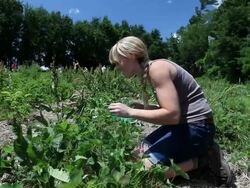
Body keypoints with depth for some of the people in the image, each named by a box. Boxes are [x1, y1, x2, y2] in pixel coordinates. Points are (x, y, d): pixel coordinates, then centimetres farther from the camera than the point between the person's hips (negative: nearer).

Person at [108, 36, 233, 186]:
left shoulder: (157, 68, -20)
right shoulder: (149, 71, 9)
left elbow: (172, 115, -25)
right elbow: (170, 109, 11)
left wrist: (131, 112, -21)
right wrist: (142, 107, 3)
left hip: (197, 127, -10)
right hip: (183, 123, 10)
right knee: (138, 154, 13)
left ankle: (203, 159, -2)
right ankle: (197, 151, 10)